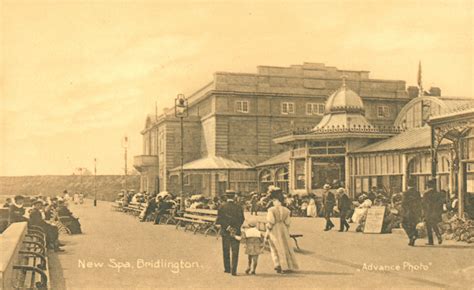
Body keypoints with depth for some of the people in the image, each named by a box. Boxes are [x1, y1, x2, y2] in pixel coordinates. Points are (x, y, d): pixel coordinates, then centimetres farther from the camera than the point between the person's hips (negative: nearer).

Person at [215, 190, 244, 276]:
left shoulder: (222, 207, -5)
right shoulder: (239, 207, -5)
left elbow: (219, 220, -11)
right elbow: (241, 220, -8)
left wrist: (228, 227, -11)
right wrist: (236, 228, -6)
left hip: (225, 232, 1)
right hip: (236, 232, -1)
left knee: (226, 251, 16)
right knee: (235, 252, 2)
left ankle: (227, 268, 24)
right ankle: (233, 270, -5)